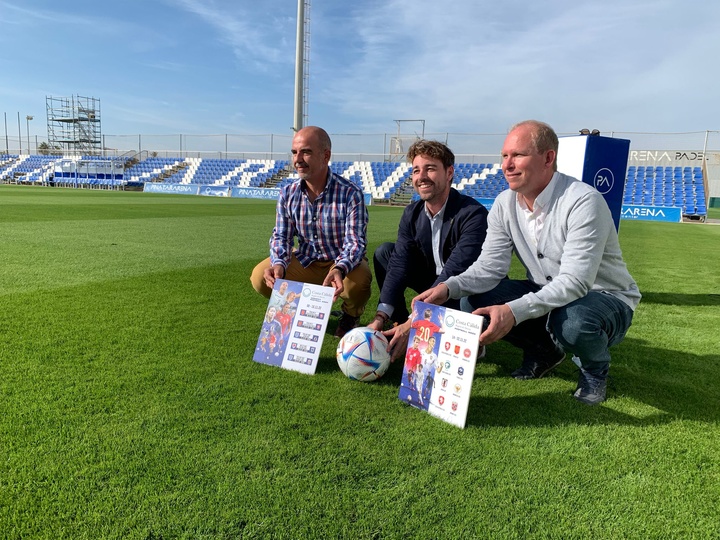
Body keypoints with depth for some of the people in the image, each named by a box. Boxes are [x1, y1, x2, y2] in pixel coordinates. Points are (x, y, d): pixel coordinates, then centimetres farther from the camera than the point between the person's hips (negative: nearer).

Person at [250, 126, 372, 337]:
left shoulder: (350, 193, -20)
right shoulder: (288, 194, -6)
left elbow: (356, 241, -25)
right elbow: (281, 236, -5)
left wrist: (339, 269, -46)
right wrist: (279, 264, -28)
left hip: (344, 262, -3)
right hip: (305, 262, 4)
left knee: (358, 282, -37)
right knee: (260, 277, -17)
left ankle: (350, 315, 4)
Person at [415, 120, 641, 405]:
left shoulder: (583, 202, -26)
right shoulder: (505, 203, -6)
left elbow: (574, 283, -33)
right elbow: (489, 266, -10)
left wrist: (514, 312, -47)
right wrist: (448, 288, -29)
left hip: (607, 299, -5)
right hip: (546, 296, 6)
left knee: (571, 320, -39)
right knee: (474, 300, -13)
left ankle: (595, 368, -1)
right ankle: (544, 350, 11)